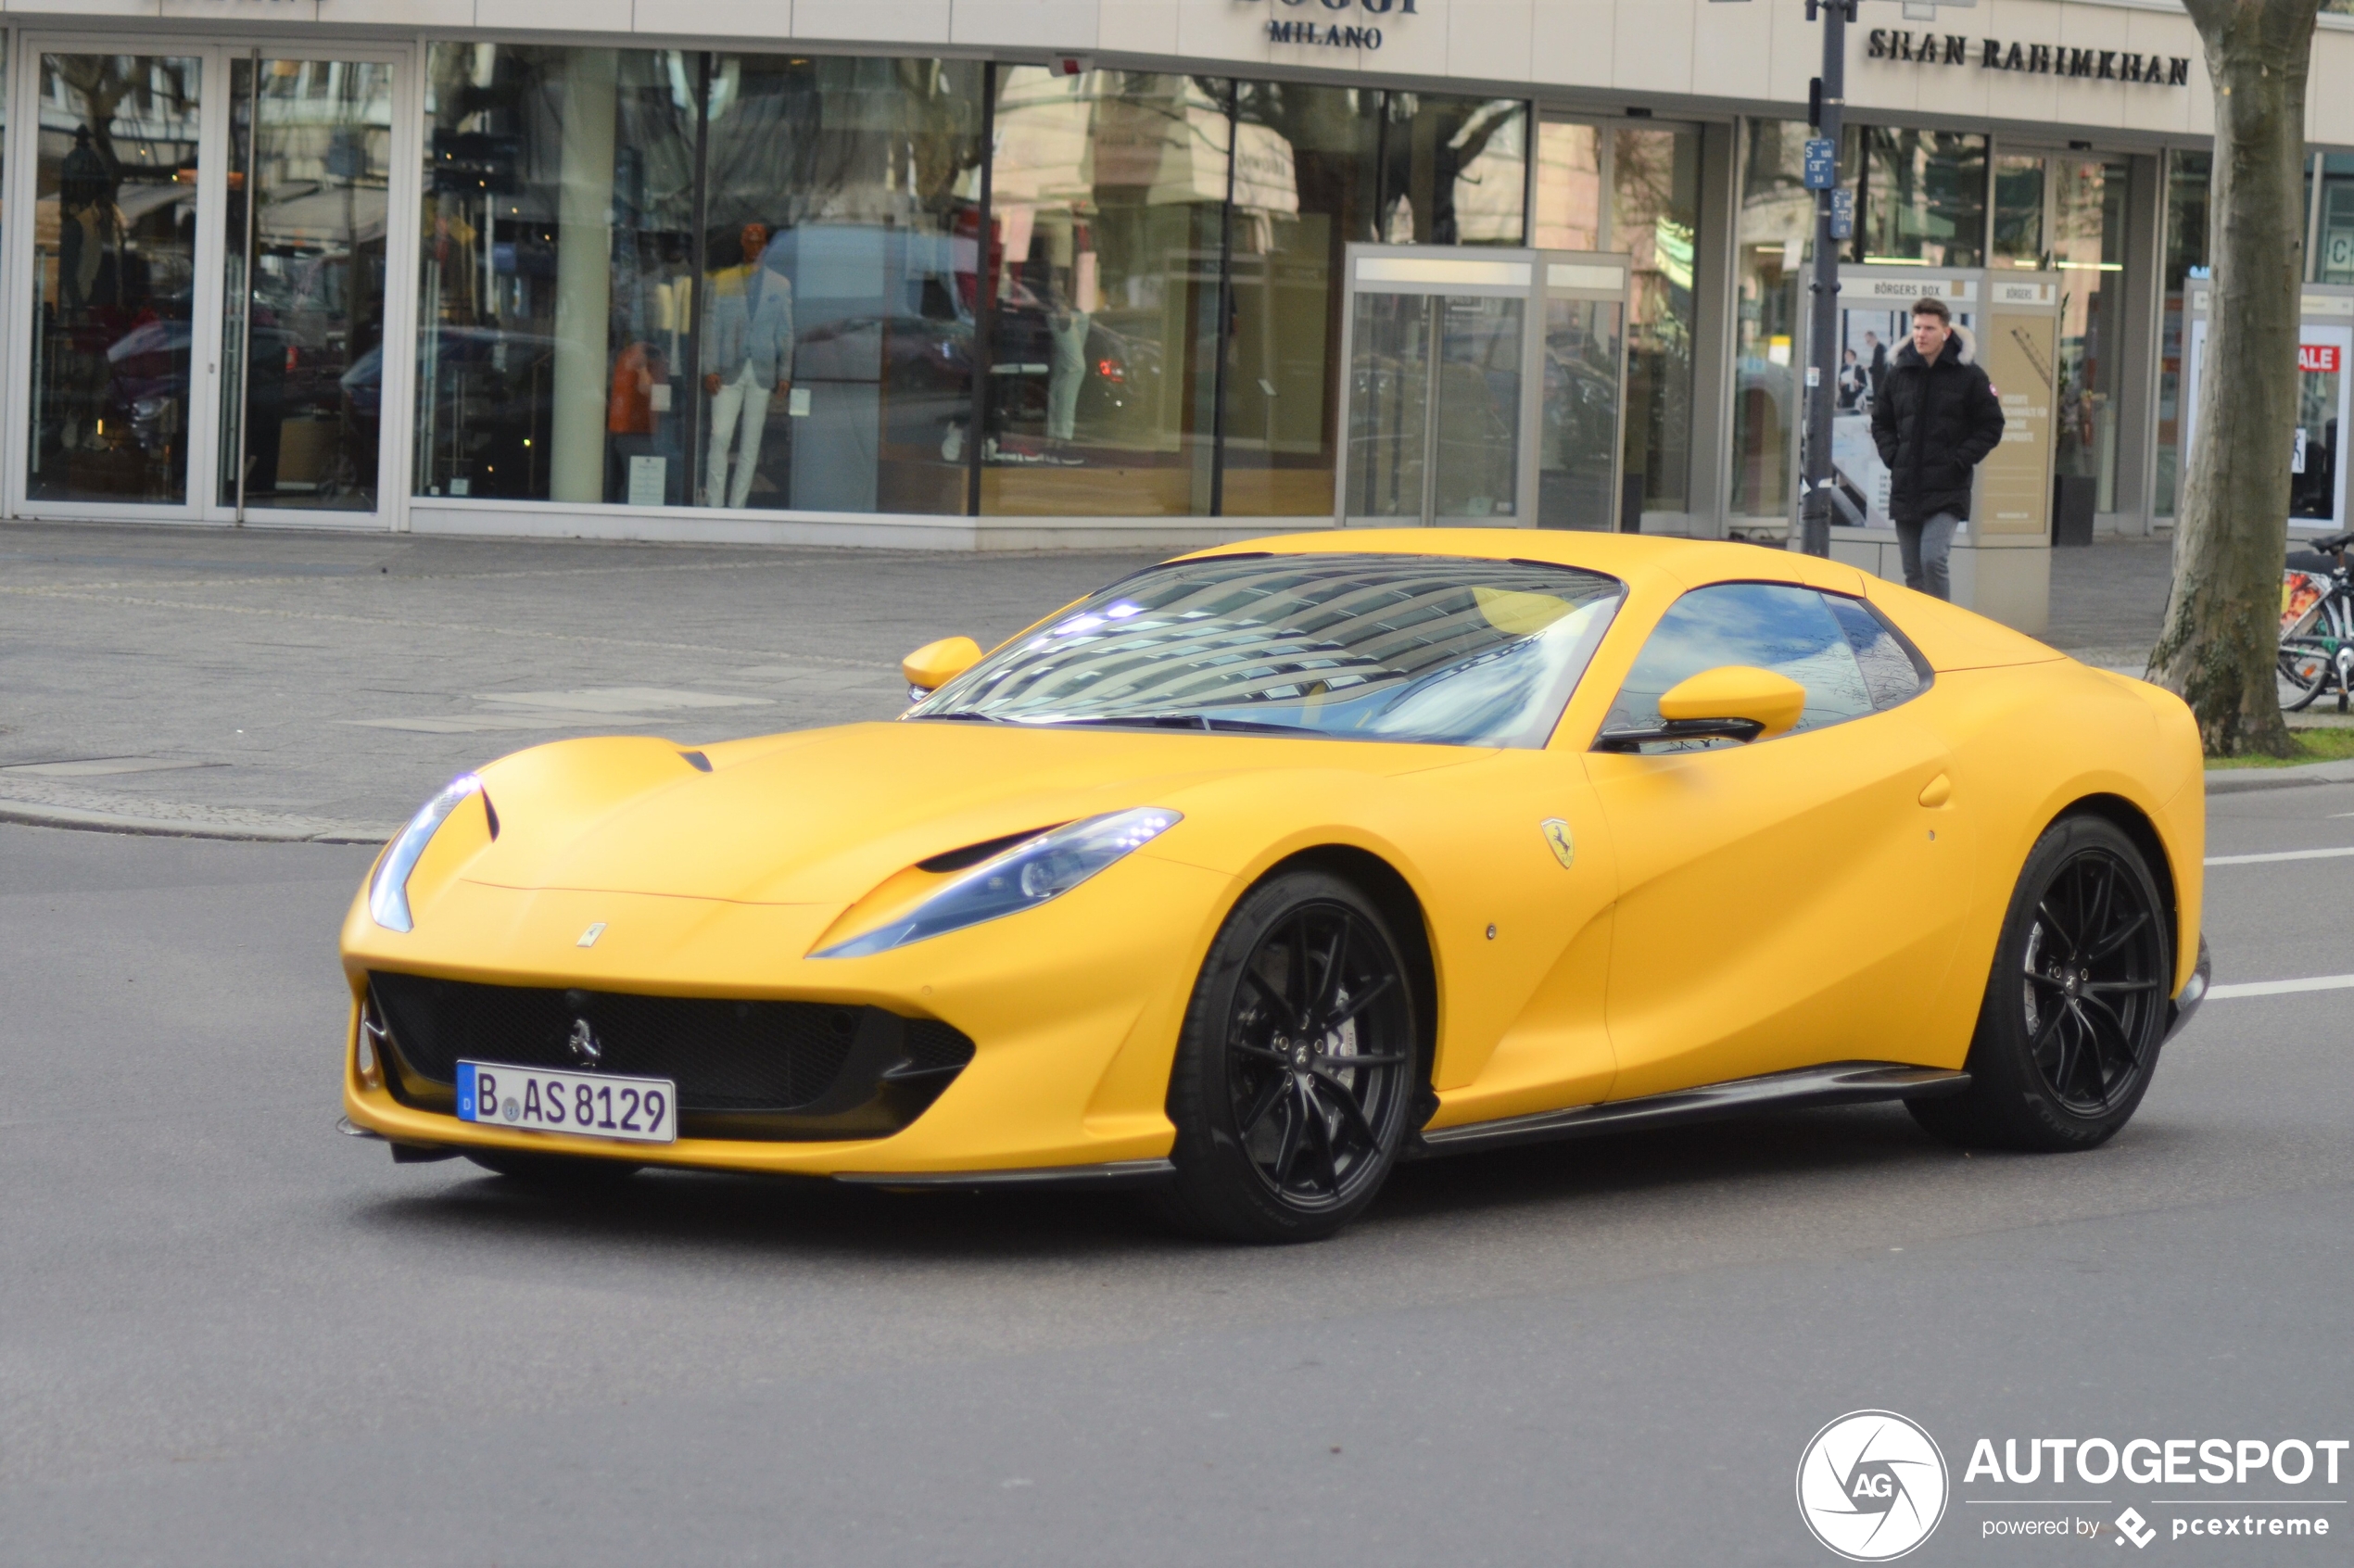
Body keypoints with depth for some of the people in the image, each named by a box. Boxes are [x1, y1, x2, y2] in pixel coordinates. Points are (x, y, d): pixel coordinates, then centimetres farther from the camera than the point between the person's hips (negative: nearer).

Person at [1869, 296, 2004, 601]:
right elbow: (1881, 421, 20)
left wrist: (1960, 461, -8)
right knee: (1913, 573, 8)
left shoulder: (1969, 374, -2)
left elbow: (1991, 427, 2)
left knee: (1933, 559, -19)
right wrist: (1892, 456, 4)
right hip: (1904, 488, 4)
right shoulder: (1899, 371, 8)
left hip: (1947, 490, -4)